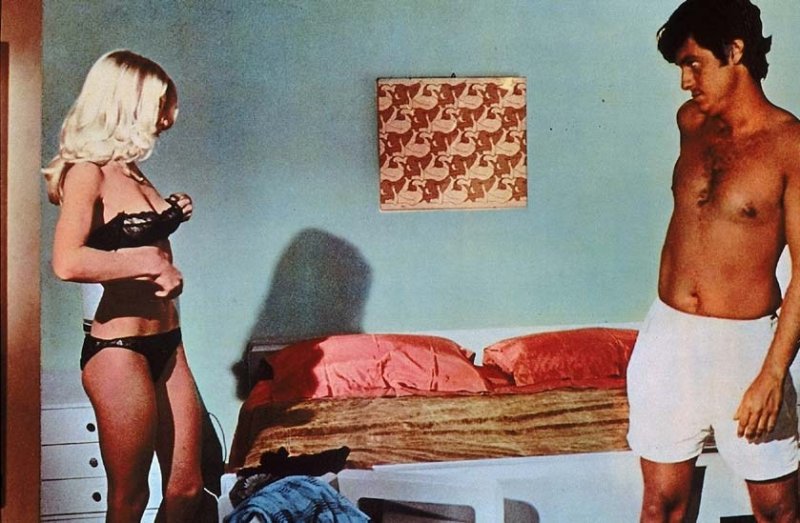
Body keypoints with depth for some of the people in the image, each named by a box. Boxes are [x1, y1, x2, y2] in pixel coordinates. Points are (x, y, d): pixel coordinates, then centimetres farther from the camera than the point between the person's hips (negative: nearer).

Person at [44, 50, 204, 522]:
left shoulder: (131, 169, 12)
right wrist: (150, 262, -20)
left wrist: (172, 215, 10)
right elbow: (68, 262, -28)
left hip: (165, 342, 8)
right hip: (119, 348, -8)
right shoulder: (88, 170, -12)